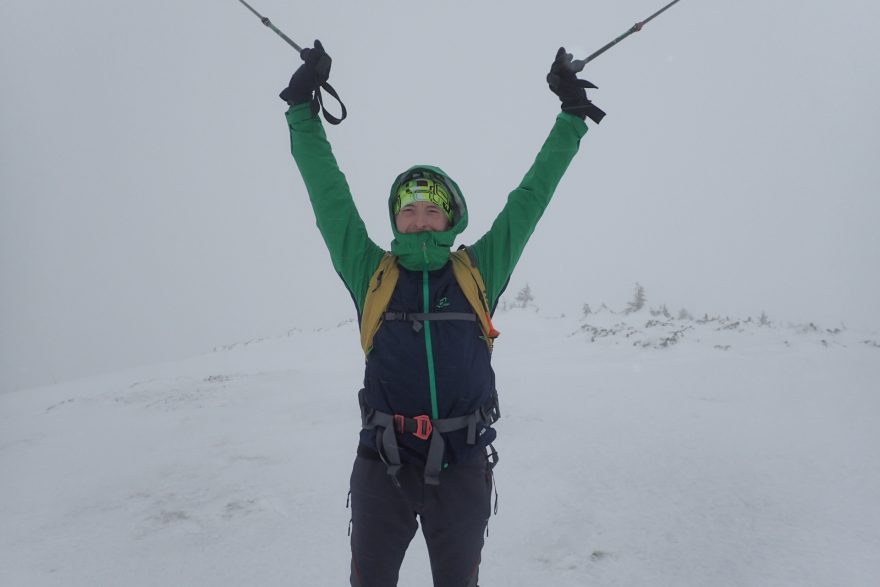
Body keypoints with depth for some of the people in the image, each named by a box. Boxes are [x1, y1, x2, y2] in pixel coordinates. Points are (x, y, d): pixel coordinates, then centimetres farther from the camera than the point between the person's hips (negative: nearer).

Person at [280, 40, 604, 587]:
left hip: (463, 466, 1)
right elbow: (331, 195, 3)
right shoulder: (373, 273, 3)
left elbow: (531, 197, 8)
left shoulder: (479, 271, 4)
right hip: (383, 464, 0)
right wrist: (303, 110, 4)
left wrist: (571, 117, 11)